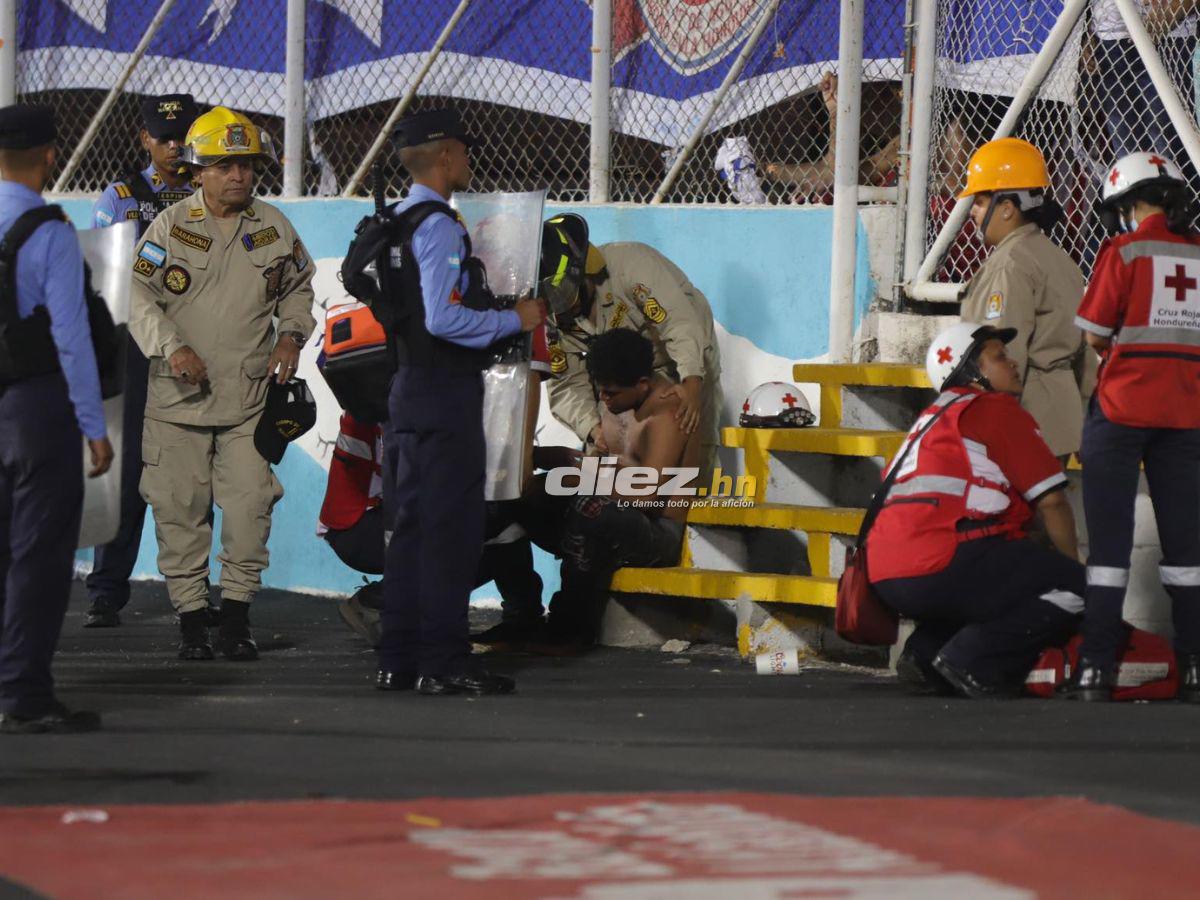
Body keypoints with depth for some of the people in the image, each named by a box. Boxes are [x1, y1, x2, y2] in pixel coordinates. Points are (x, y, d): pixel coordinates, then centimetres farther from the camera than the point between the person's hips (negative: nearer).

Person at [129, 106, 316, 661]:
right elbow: (140, 298, -4)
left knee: (250, 507, -5)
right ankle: (191, 619, 10)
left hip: (249, 399, 2)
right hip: (178, 399, -2)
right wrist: (172, 347, -18)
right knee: (180, 511, 1)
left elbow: (298, 288, 21)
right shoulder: (170, 227, -1)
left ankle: (236, 616, 8)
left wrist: (292, 335, 3)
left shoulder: (273, 228, 7)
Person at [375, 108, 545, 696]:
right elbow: (444, 318, -23)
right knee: (450, 529, -7)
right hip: (446, 392, -10)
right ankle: (443, 664, -7)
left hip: (408, 387, 10)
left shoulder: (396, 223, 14)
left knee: (410, 527, 12)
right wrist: (513, 321, -13)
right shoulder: (437, 225, -15)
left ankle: (397, 661, 14)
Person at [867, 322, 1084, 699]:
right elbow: (1050, 501, 2)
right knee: (1076, 589, -6)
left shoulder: (934, 418, 30)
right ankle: (972, 662, -12)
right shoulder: (997, 410, 3)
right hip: (939, 567, -9)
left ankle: (926, 653, 14)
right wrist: (1073, 566, 17)